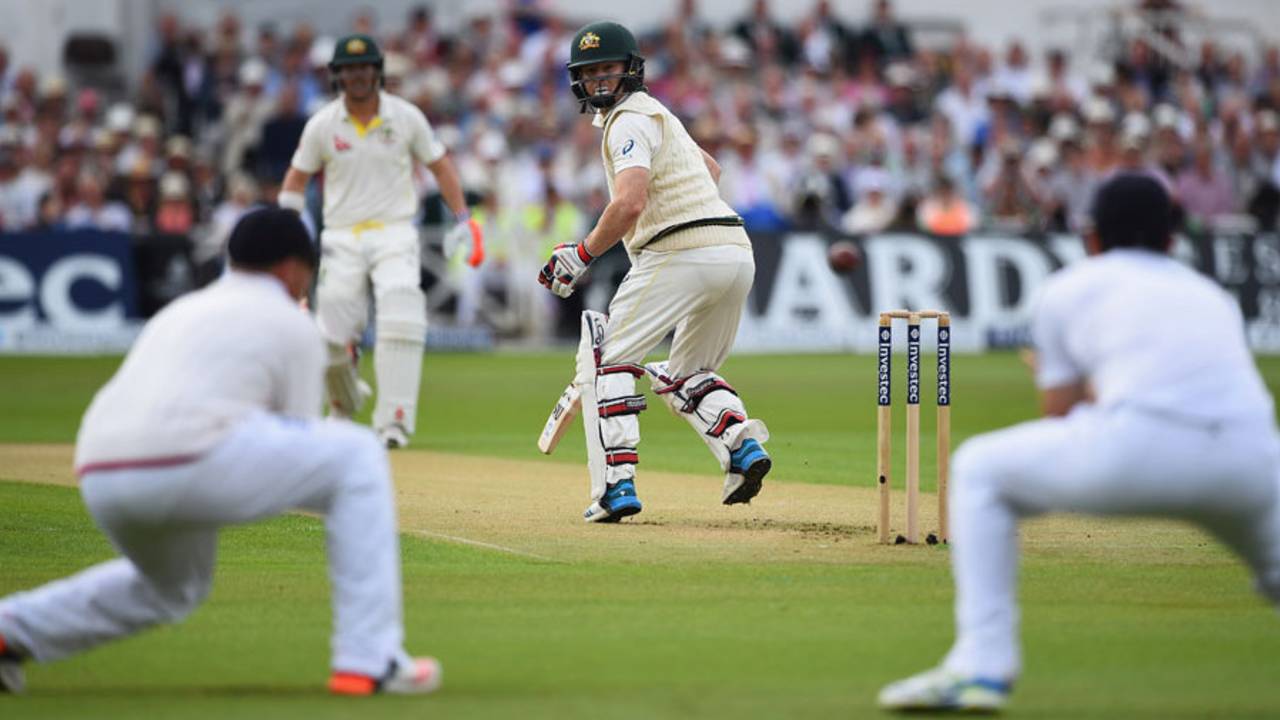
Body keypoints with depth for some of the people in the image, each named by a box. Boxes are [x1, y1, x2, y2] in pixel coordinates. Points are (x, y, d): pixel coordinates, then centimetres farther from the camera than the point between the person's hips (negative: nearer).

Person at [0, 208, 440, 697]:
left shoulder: (180, 313, 32)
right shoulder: (292, 324, 13)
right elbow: (298, 451, 12)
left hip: (98, 483, 8)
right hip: (188, 463, -8)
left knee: (175, 587, 36)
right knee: (356, 455, 9)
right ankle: (368, 662, 2)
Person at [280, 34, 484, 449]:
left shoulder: (406, 118, -1)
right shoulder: (322, 126, 0)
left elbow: (439, 165, 9)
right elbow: (297, 177, 10)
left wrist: (463, 220, 2)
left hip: (394, 234, -1)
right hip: (342, 239, 1)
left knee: (400, 318, -21)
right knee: (331, 337, -3)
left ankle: (394, 421, -19)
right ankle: (345, 404, 28)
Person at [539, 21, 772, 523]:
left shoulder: (630, 120, -5)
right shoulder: (654, 113, 26)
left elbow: (630, 203, -21)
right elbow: (709, 168, 43)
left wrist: (581, 255, -12)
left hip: (683, 254, -9)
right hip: (738, 253, 10)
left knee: (605, 357, -2)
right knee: (688, 374, 24)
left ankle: (616, 485, -13)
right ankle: (742, 444, -4)